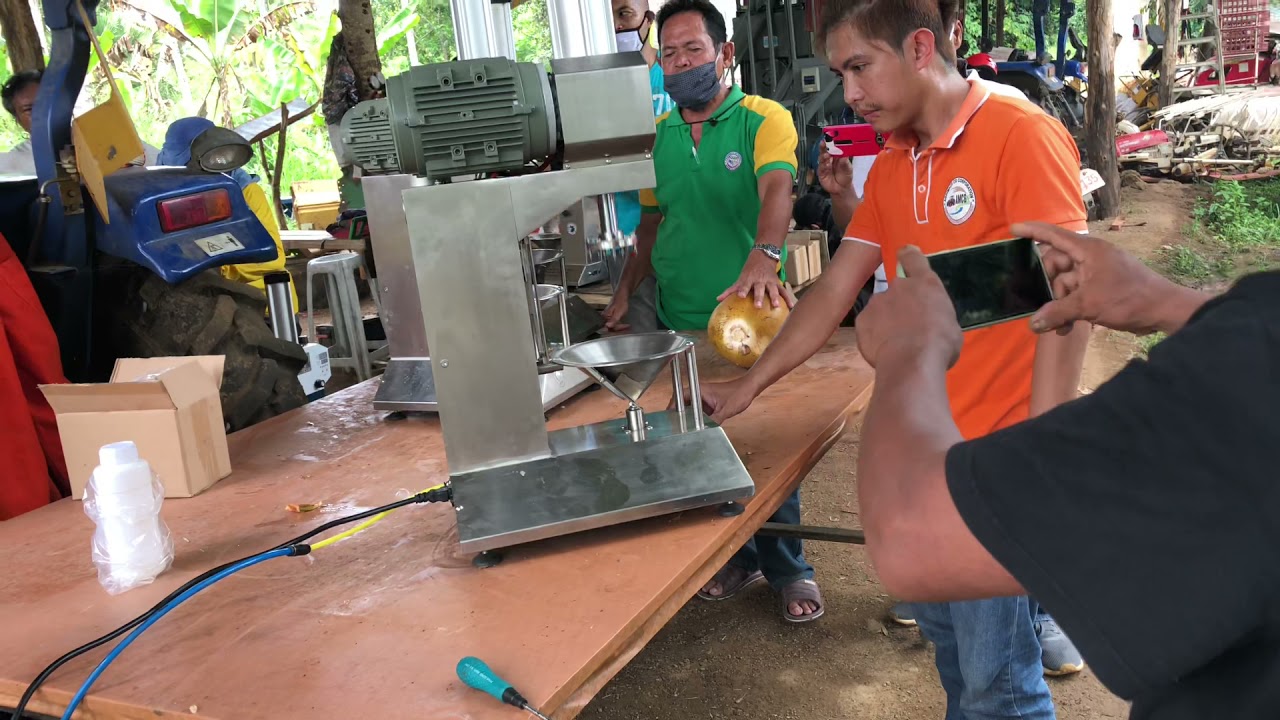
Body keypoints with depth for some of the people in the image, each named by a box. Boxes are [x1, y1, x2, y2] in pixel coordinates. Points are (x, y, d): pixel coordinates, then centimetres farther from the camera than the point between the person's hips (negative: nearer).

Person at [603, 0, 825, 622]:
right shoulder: (656, 137, 7)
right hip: (678, 323, 4)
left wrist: (764, 255, -45)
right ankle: (735, 557, 32)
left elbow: (777, 189, -25)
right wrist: (625, 292, 4)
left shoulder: (764, 120, -7)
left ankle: (787, 569, 26)